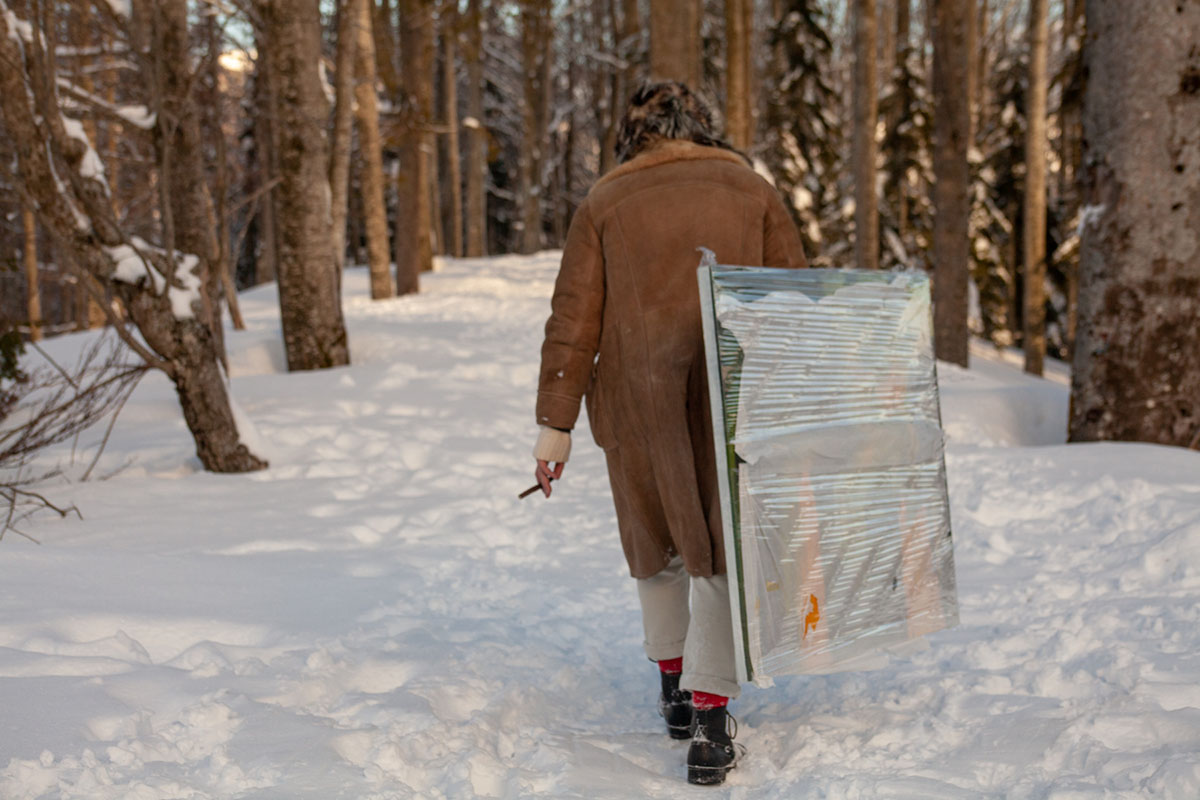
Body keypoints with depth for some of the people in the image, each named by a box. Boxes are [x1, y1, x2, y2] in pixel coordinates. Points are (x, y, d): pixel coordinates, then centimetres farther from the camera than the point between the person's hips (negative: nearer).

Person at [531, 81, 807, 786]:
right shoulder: (753, 192, 6)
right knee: (723, 548, 3)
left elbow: (574, 322, 0)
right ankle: (710, 718, -7)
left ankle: (673, 684, 33)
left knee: (657, 541, 19)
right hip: (734, 400, -1)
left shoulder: (605, 206, 4)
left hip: (637, 399, 1)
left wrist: (556, 422, 1)